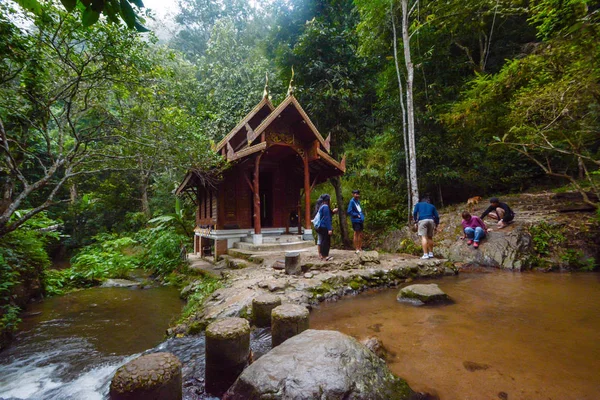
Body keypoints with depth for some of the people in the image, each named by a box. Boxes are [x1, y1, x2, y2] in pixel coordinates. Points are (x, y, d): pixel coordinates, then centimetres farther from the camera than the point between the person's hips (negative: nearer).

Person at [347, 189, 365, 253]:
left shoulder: (358, 201, 13)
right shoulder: (352, 201, -11)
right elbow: (349, 211, -15)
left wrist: (362, 217, 9)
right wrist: (357, 215, -15)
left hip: (361, 220, 8)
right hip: (356, 220, -8)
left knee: (360, 234, 12)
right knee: (356, 234, -1)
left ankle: (360, 248, 22)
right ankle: (357, 249, 7)